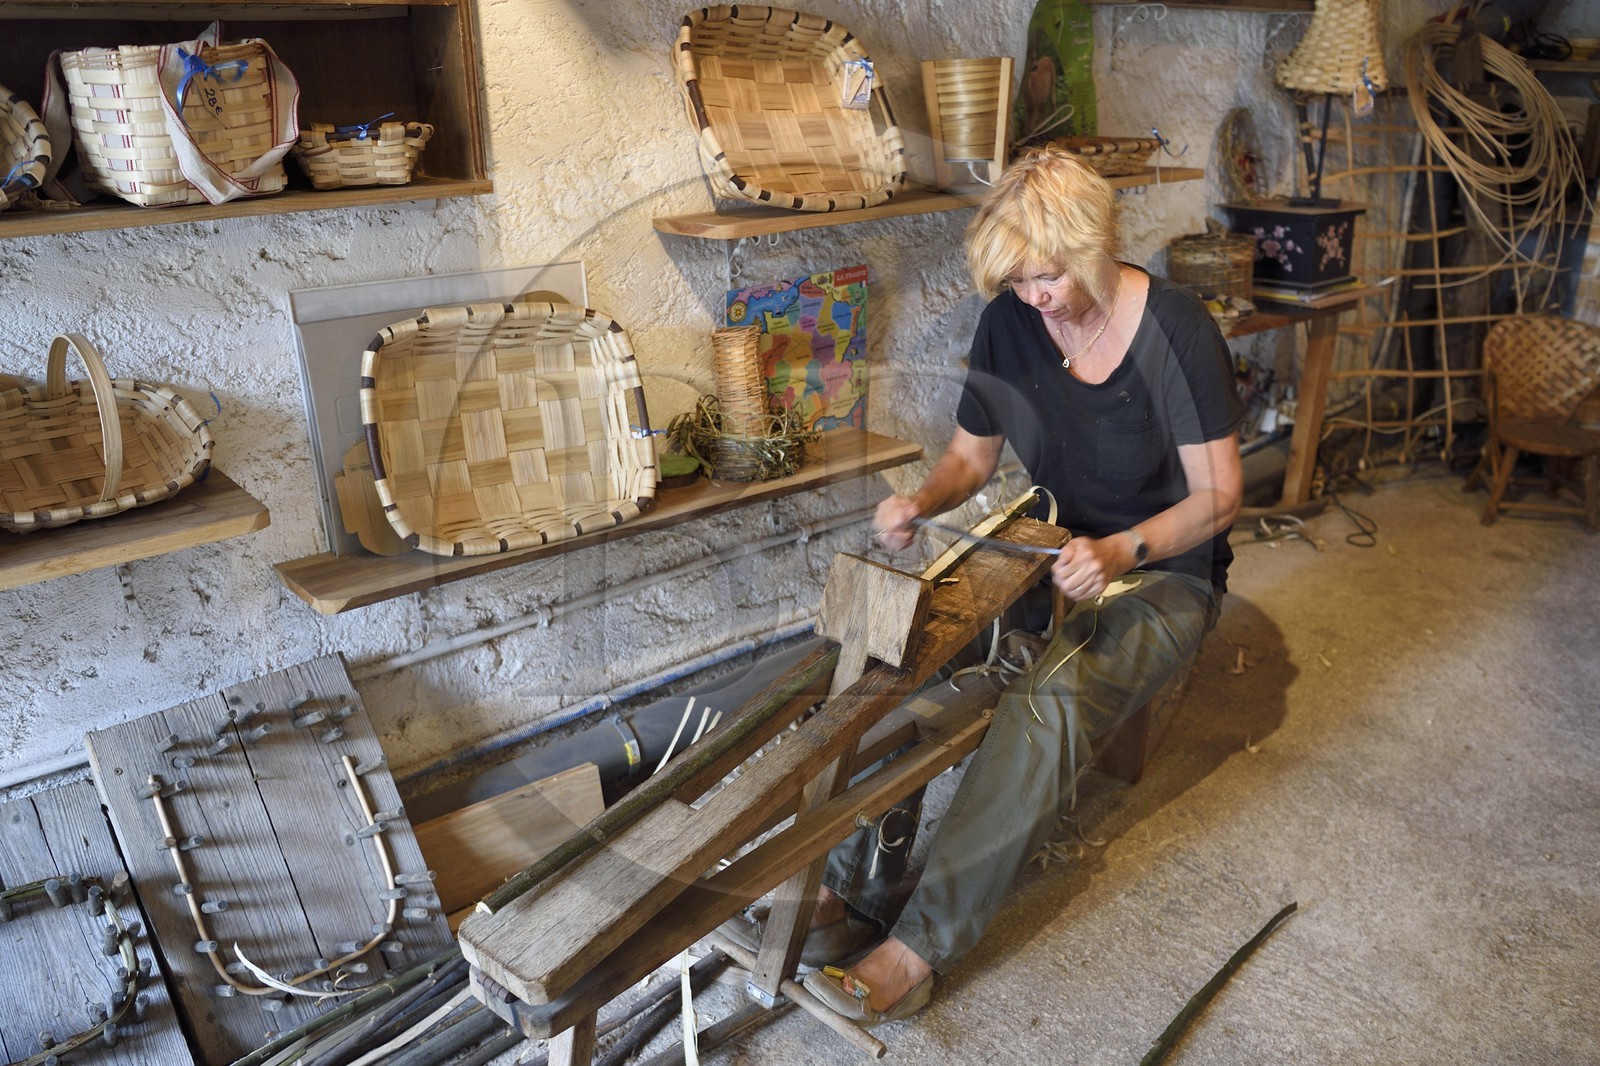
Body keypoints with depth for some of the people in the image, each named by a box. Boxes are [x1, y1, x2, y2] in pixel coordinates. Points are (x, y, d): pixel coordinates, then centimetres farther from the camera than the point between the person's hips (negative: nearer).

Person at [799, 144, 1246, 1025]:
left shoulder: (1176, 330, -17)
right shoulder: (1009, 323, -4)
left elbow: (1218, 494, -15)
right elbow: (970, 455, 6)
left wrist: (1121, 551, -32)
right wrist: (921, 501, -17)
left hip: (1162, 574, -5)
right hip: (1054, 556, 5)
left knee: (1044, 706, -33)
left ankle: (917, 950, -31)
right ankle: (852, 878, -15)